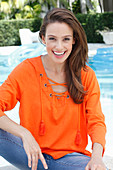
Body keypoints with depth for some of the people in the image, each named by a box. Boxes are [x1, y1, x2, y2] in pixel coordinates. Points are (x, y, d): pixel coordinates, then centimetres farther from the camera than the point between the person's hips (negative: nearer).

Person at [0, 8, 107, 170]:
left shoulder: (87, 76, -1)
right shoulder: (27, 70, -6)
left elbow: (96, 121, -3)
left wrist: (97, 155, -22)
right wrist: (24, 134, -28)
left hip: (70, 155, 0)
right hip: (32, 154, 0)